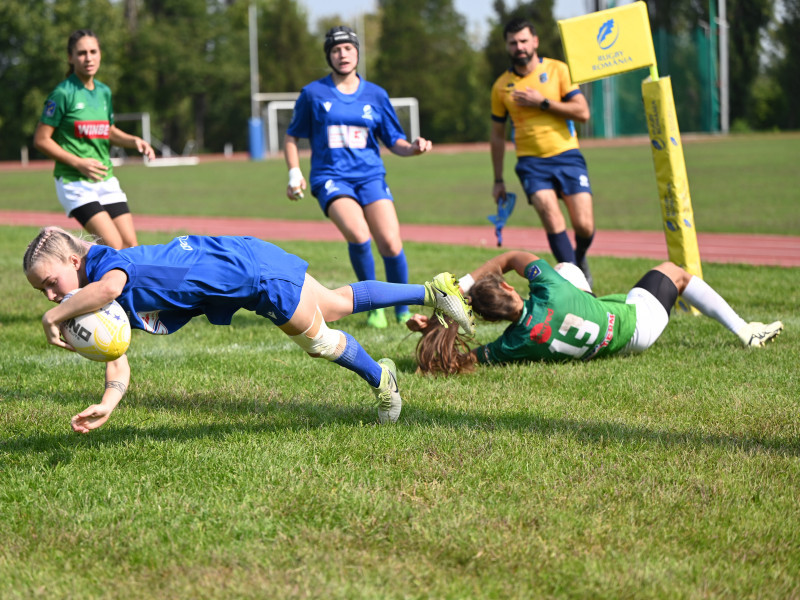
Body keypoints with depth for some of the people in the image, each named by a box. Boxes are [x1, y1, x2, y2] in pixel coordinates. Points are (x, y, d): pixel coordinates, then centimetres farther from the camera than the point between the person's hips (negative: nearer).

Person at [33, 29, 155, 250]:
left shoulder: (104, 91, 10)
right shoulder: (63, 93, -10)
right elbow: (41, 139, -9)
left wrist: (133, 140, 5)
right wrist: (78, 163, -17)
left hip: (106, 180, 7)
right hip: (74, 182, -7)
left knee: (130, 245, -1)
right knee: (114, 246, -19)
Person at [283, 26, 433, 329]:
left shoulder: (376, 95, 9)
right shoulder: (313, 94, 5)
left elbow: (394, 141, 12)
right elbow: (292, 136, 14)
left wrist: (413, 148, -9)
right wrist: (294, 173, 2)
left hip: (371, 177, 2)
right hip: (331, 178, -2)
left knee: (391, 245, -13)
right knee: (358, 235, -28)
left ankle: (402, 311, 9)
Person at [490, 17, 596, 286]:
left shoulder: (558, 70, 1)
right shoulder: (501, 86, 6)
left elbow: (583, 112, -7)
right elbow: (497, 135, 16)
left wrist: (542, 102, -14)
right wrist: (498, 180, 15)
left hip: (567, 155, 0)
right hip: (531, 163, 0)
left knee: (584, 226, -7)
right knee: (551, 217, -22)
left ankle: (579, 258, 27)